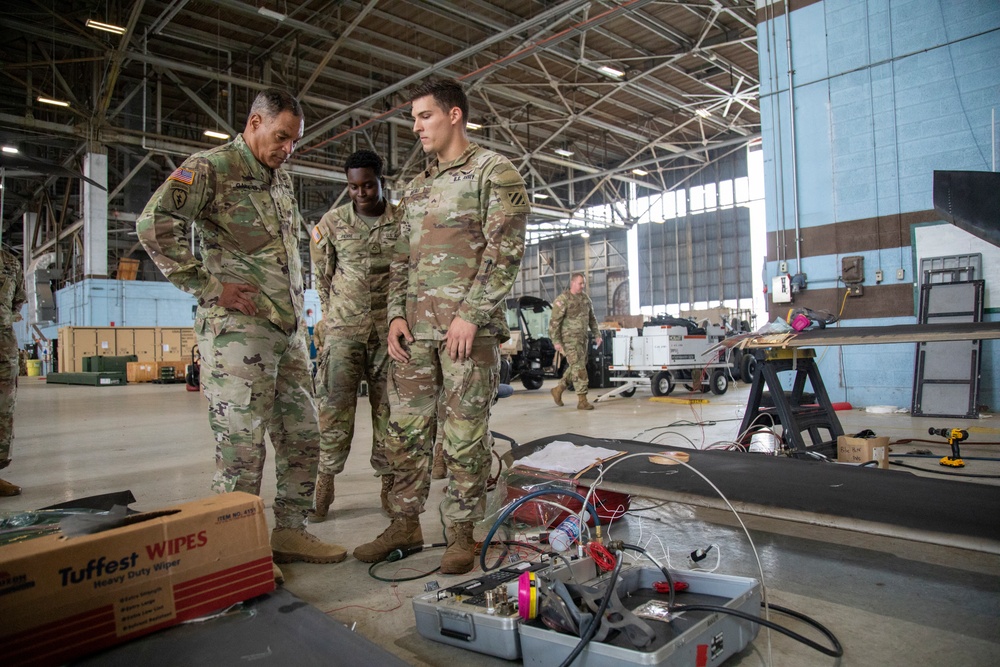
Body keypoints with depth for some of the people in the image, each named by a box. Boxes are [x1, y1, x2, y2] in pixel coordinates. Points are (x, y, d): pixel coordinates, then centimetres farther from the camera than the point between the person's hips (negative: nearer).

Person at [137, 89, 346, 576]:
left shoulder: (281, 179, 21)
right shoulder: (211, 167, -4)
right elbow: (154, 224, -16)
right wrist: (211, 285, -17)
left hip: (289, 331, 8)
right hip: (238, 330, -8)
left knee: (303, 437, 10)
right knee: (242, 444, -3)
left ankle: (290, 532, 23)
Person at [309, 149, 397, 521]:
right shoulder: (331, 223, 6)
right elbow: (323, 276, 14)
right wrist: (332, 314, 13)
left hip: (389, 328, 0)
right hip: (343, 329, 0)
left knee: (388, 407, 4)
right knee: (334, 404, -3)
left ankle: (388, 484, 15)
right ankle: (324, 484, 8)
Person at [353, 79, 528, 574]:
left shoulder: (494, 171, 0)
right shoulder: (415, 187, 22)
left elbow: (505, 249, -10)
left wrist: (471, 315, -16)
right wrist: (396, 314, 7)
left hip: (469, 325, -6)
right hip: (415, 326, 7)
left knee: (464, 434, 0)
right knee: (404, 427, 8)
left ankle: (461, 533, 14)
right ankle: (405, 523, 22)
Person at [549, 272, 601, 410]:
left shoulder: (585, 298, 11)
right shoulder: (562, 300, -11)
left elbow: (592, 318, 21)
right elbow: (554, 322, -13)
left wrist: (597, 334, 15)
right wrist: (556, 341, -17)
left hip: (583, 338, 7)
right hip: (570, 339, -7)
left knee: (575, 367, 14)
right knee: (579, 368, -10)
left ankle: (558, 389, 30)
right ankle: (582, 400, -6)